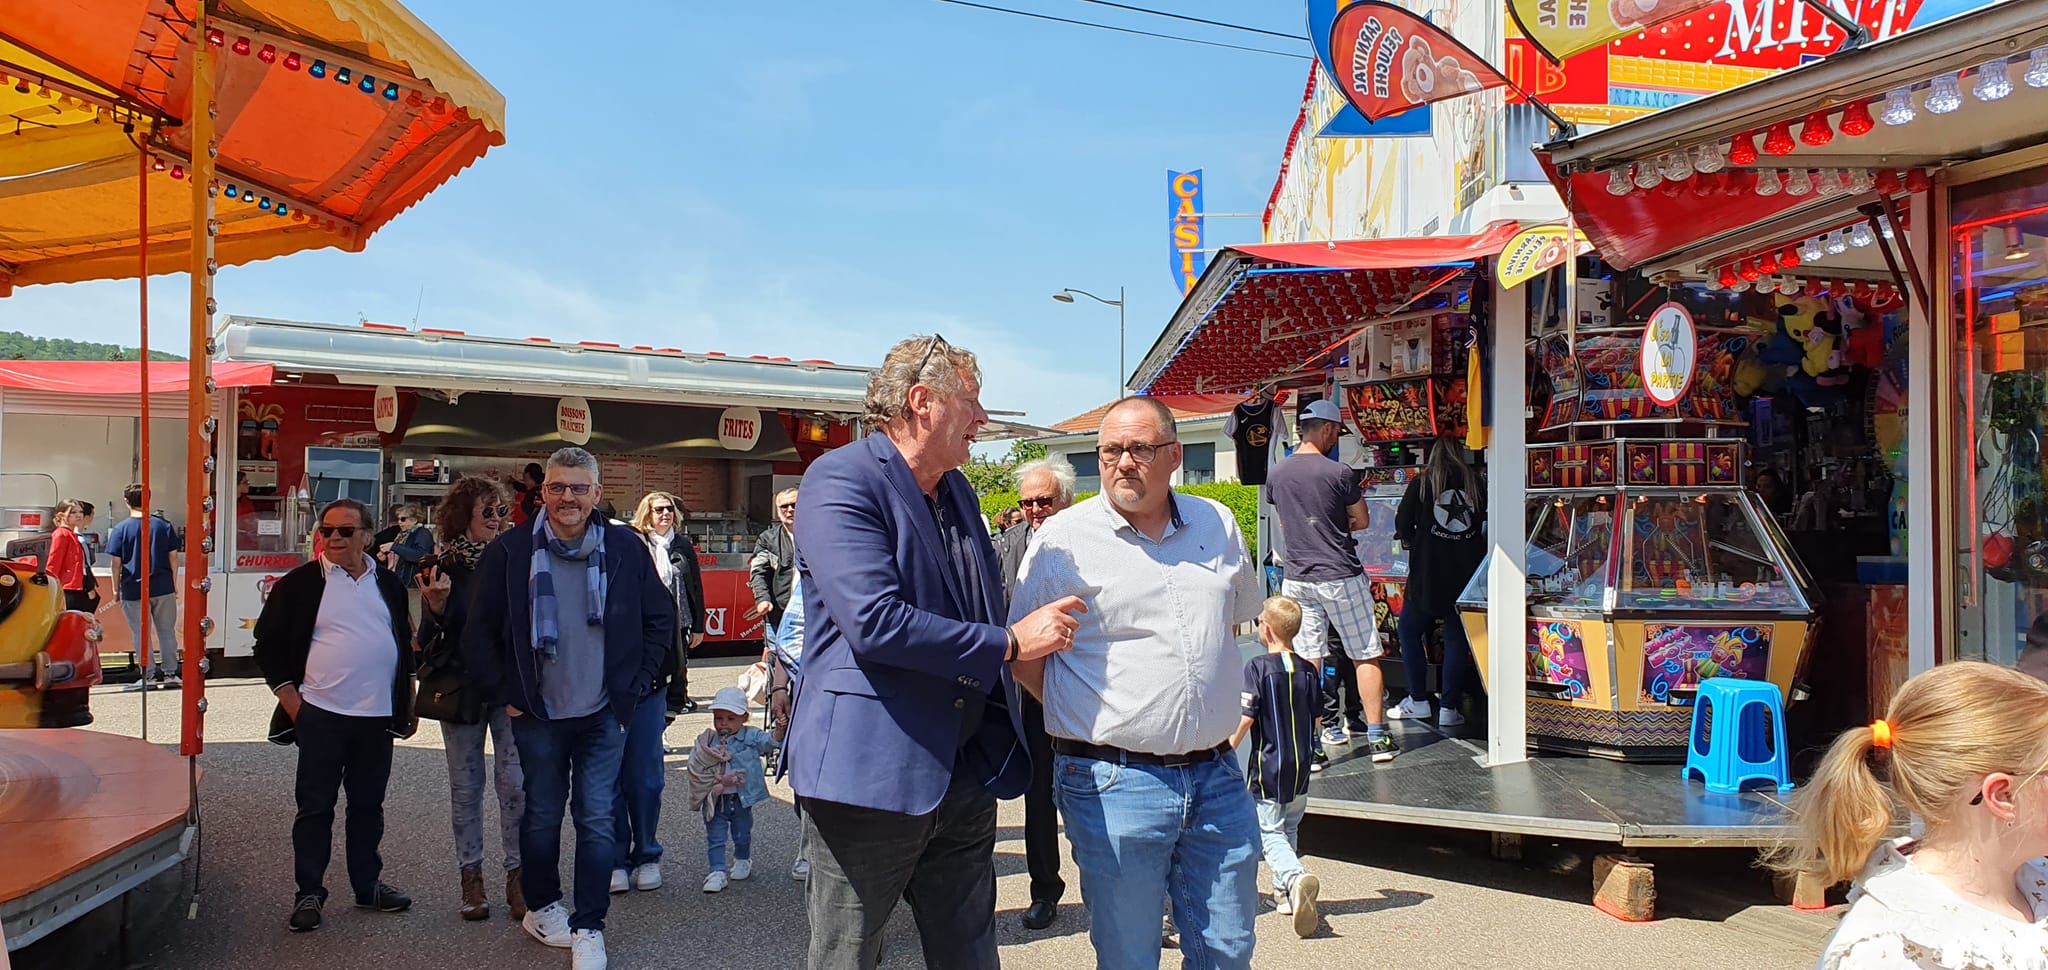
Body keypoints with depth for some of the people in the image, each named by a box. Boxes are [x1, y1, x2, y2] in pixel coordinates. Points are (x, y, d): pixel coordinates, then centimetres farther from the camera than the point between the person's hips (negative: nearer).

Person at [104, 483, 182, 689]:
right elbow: (173, 556, 4)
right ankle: (169, 672, 13)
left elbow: (116, 562, -5)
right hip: (163, 588, 2)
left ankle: (148, 674, 5)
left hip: (133, 589, -2)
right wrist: (174, 583, 13)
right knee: (167, 631, 10)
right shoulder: (164, 525, 2)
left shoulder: (120, 530, -4)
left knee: (141, 633, 4)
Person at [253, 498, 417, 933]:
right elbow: (268, 644, 1)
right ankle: (309, 894, 13)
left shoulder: (388, 584, 9)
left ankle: (367, 885, 24)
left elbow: (405, 644, 17)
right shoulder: (300, 583, -2)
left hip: (378, 717, 3)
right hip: (320, 716, -3)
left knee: (368, 804, 13)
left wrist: (408, 704, 14)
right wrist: (291, 701, -6)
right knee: (315, 807, 3)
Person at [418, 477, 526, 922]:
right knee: (465, 785, 9)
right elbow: (431, 641, 0)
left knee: (515, 782, -3)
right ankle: (471, 877, 19)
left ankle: (517, 876, 6)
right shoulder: (442, 568, 0)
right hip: (461, 687, 1)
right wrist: (436, 607, -18)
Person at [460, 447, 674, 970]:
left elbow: (661, 619, 6)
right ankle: (541, 907, 34)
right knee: (542, 816, 13)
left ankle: (588, 927, 12)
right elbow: (479, 634, 2)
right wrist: (506, 693, -2)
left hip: (603, 714, 0)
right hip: (538, 714, 0)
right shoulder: (509, 551, -5)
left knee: (597, 819, 0)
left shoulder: (626, 549, -3)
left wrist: (634, 687, 2)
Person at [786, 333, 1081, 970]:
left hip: (965, 772, 8)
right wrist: (1009, 643, -16)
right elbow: (874, 622, -25)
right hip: (869, 775, -7)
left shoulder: (958, 490, 15)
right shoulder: (841, 480, -12)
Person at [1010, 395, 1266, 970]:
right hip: (1114, 783, -4)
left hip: (1217, 777, 4)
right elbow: (1024, 654, -1)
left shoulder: (1218, 525, 8)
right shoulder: (1063, 539, -6)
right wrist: (1087, 719, -3)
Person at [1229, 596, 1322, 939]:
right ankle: (1284, 894, 25)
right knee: (1290, 828, 19)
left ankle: (1296, 877, -25)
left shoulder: (1258, 667, -13)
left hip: (1269, 766, -6)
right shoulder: (1308, 670, 5)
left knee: (1270, 833, -1)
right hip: (1301, 768, 6)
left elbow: (1245, 718, -16)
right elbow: (1315, 720, 13)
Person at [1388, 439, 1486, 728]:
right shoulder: (1474, 483, 3)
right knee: (1457, 639, 9)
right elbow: (1487, 527, 6)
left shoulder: (1421, 483, -4)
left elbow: (1403, 524, -5)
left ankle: (1418, 700, 13)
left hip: (1428, 574, -2)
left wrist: (1412, 542, 15)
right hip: (1466, 574, 2)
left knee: (1410, 631, 14)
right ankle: (1449, 708, 7)